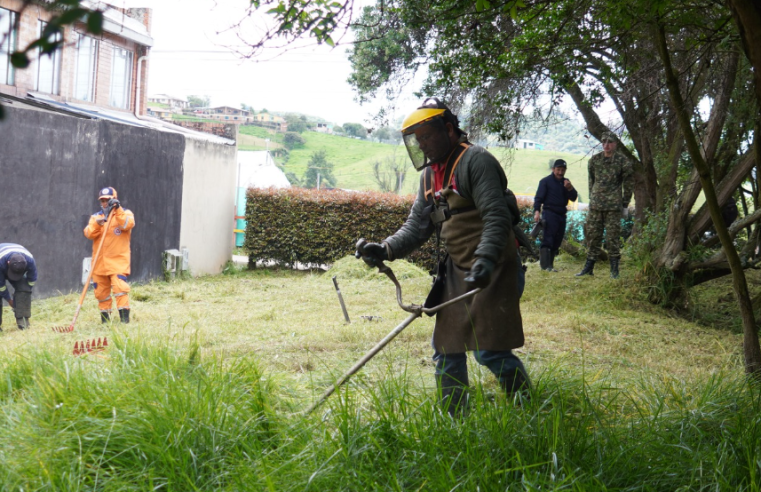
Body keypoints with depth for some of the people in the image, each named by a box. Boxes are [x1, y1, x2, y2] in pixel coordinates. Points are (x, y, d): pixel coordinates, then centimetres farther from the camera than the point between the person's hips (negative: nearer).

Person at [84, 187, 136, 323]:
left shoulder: (125, 213, 4)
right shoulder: (95, 216, 13)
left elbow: (127, 225, -18)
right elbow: (89, 234, -3)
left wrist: (117, 210, -24)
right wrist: (97, 223, -20)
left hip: (118, 260, -4)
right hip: (100, 262, 4)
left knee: (120, 287, -20)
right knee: (101, 292, 9)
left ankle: (124, 317, -18)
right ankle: (105, 320, 21)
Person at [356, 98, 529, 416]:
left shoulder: (475, 161, -13)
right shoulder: (430, 175, 14)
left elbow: (496, 217, -22)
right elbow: (417, 226, 11)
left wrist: (484, 261, -34)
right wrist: (385, 250, -6)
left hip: (492, 271, -9)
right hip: (457, 271, 9)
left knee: (489, 350, -11)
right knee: (446, 349, 10)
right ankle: (452, 419, 21)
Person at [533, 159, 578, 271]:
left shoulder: (566, 182, 18)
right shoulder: (546, 181, 0)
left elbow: (574, 198, 11)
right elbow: (538, 197, -5)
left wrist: (570, 189, -9)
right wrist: (537, 211, -19)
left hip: (561, 215, 6)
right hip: (549, 213, -6)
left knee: (557, 241, 7)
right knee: (548, 239, -14)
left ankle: (550, 265, 12)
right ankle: (545, 265, -18)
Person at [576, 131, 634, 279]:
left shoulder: (622, 161, -2)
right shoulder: (594, 160, 8)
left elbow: (629, 184, 2)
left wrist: (625, 205, 1)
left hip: (613, 206, -3)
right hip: (595, 205, 4)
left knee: (613, 237, -2)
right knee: (592, 235, 6)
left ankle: (614, 269, 6)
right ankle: (588, 267, 13)